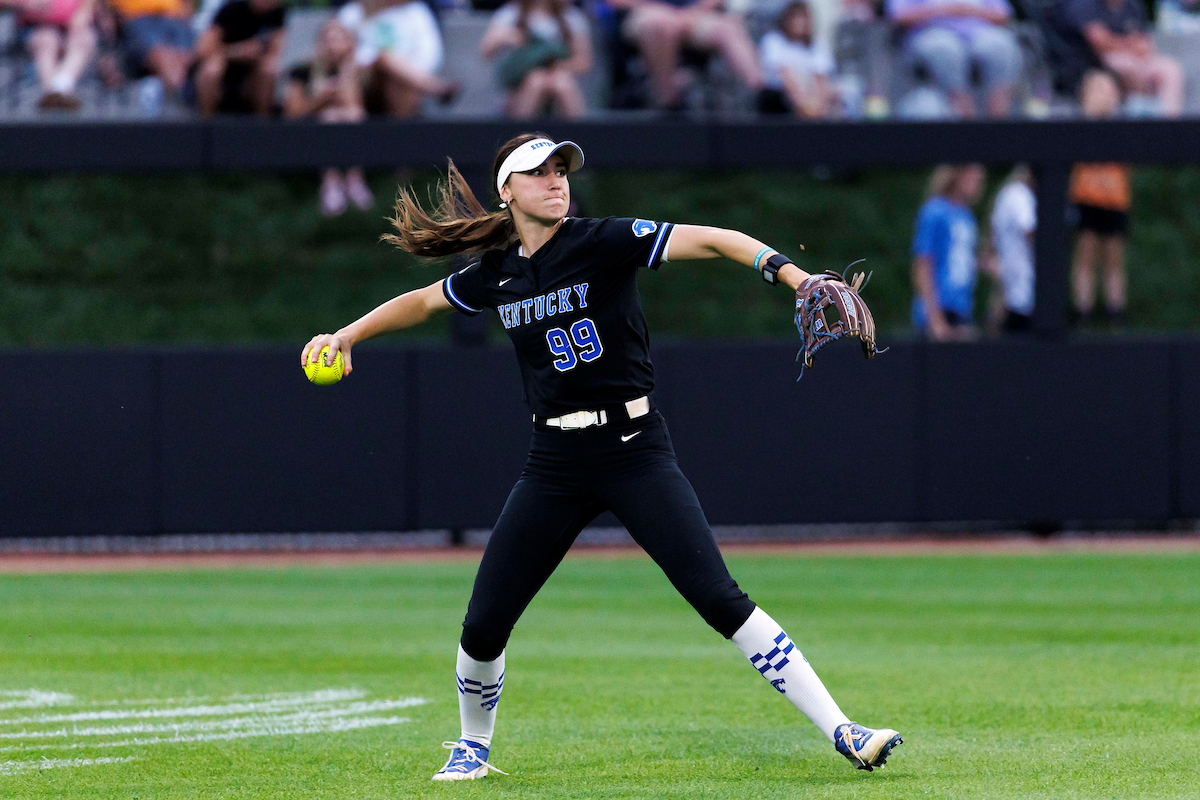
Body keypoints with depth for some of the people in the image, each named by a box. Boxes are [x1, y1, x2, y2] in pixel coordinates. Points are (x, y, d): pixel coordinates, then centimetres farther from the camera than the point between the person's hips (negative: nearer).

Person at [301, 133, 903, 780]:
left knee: (720, 599, -17)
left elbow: (709, 240, -18)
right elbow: (422, 302, 26)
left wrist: (795, 276, -31)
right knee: (482, 626, 1)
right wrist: (345, 337, 19)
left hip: (635, 454, -4)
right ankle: (473, 746, 30)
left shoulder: (604, 242, -7)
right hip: (555, 465, 4)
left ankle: (841, 732, -14)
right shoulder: (497, 275, 7)